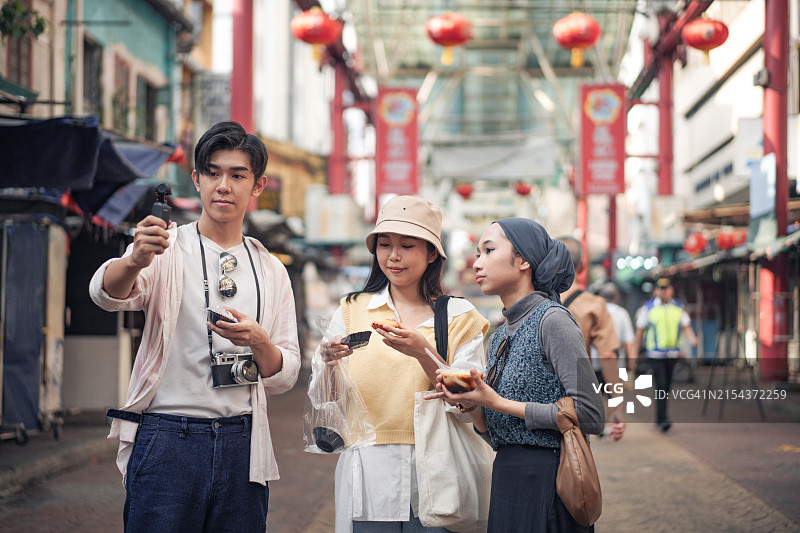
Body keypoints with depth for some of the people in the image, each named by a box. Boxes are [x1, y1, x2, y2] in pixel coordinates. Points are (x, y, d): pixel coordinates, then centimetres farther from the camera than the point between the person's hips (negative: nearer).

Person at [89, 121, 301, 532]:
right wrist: (134, 262, -41)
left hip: (242, 444, 3)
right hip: (167, 439, -3)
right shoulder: (165, 248, 3)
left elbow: (283, 378, 11)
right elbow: (107, 292, -18)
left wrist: (259, 341, -11)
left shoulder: (270, 271, 14)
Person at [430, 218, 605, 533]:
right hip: (506, 484, 8)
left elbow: (591, 416, -18)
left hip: (548, 486, -8)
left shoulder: (552, 320, -11)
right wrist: (471, 405, -5)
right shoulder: (499, 337, 14)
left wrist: (500, 403, -17)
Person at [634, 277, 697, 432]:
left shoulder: (678, 307, 7)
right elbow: (640, 329, 3)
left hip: (672, 353, 4)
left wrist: (692, 339, -10)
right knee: (661, 385, -14)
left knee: (667, 386, 12)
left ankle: (659, 417, 27)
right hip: (655, 353, -4)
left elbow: (686, 327, 10)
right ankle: (662, 419, -16)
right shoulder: (648, 307, -2)